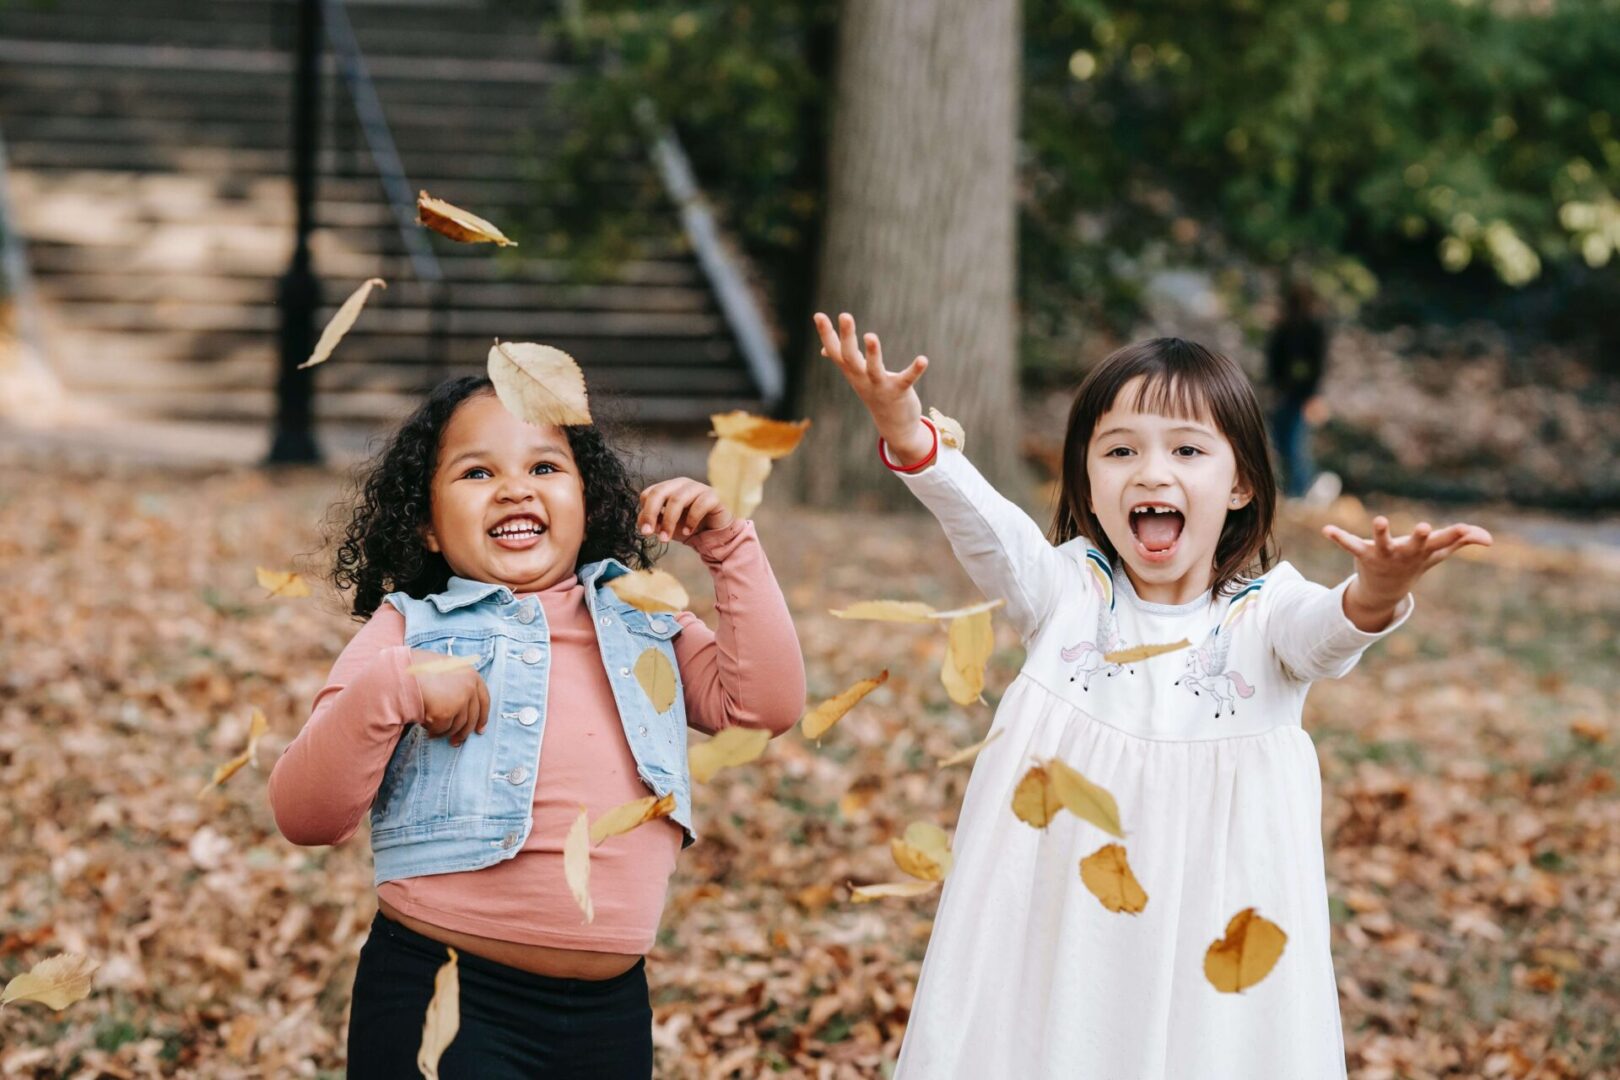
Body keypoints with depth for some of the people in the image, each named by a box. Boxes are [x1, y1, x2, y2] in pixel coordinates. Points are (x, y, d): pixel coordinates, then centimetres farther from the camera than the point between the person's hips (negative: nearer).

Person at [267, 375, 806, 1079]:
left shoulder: (642, 623, 12)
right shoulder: (408, 632, -1)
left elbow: (767, 702, 1)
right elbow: (303, 816, -9)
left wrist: (730, 547, -1)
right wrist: (388, 687, -24)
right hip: (438, 1001, -3)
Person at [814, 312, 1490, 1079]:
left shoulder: (1264, 612, -4)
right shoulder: (1064, 591, 0)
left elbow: (1324, 630, -24)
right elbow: (983, 525, -17)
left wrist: (1373, 597, -48)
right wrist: (908, 437, -35)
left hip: (1213, 926, -1)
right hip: (1059, 916, 1)